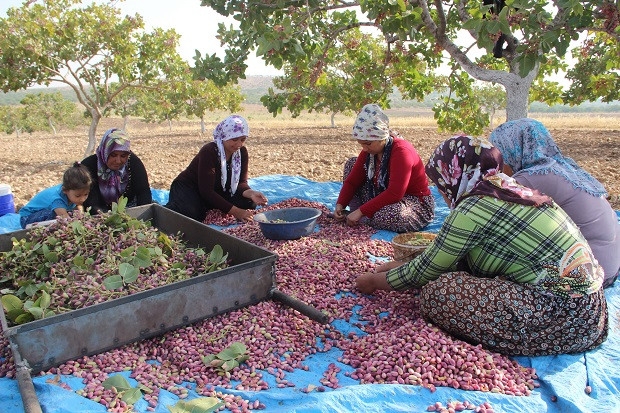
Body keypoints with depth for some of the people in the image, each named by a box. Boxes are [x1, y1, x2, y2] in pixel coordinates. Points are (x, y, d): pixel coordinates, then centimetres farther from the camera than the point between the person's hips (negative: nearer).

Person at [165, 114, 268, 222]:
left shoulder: (242, 152, -7)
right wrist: (235, 211, -36)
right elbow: (206, 190, -30)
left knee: (249, 202, -17)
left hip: (217, 192, 7)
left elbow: (241, 182, -6)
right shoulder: (209, 152, -26)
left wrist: (250, 193, -32)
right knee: (188, 213, -39)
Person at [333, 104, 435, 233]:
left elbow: (394, 194, -33)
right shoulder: (369, 150, -2)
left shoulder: (401, 151, -26)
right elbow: (352, 181, 2)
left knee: (389, 216, -43)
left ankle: (361, 220, -10)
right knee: (351, 164, 3)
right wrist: (340, 205, -14)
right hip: (384, 199, 8)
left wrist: (361, 211, -32)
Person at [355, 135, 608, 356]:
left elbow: (425, 271, -7)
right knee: (461, 262, 11)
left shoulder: (474, 208, -17)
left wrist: (376, 281, 9)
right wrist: (399, 267, 21)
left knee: (437, 292, -13)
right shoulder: (506, 190, 9)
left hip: (564, 320, -9)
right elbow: (444, 258, 17)